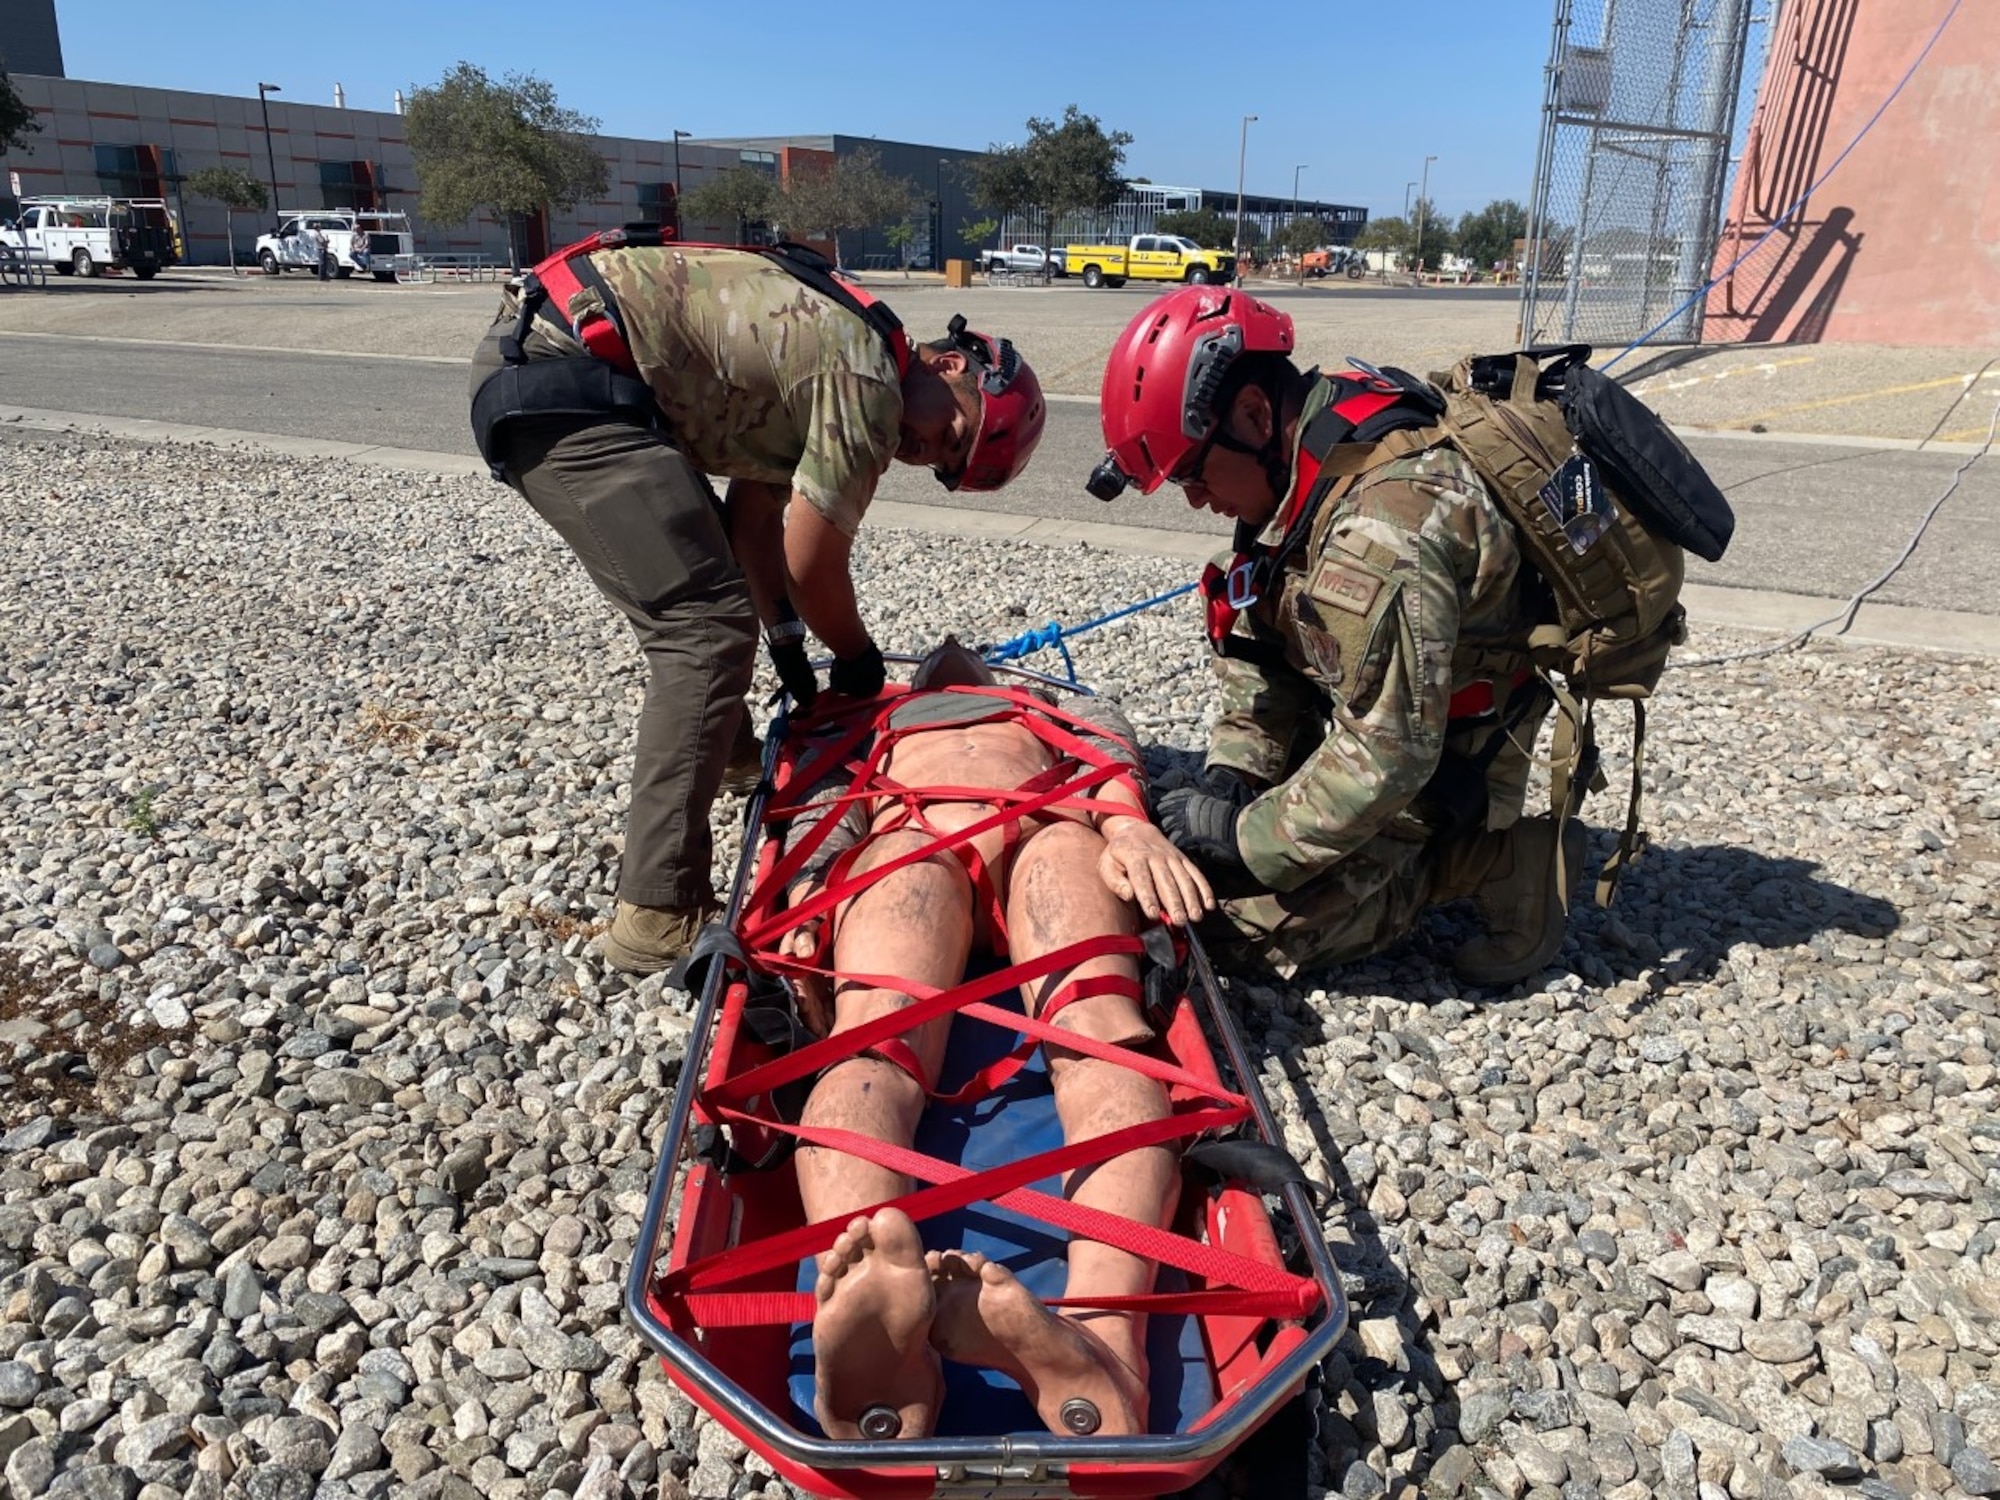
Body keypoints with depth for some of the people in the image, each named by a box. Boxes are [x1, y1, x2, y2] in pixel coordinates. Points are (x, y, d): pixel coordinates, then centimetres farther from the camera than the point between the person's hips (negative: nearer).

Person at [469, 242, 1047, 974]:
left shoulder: (826, 346, 18)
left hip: (532, 353, 11)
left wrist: (788, 644, 21)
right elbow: (813, 567, -6)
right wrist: (861, 659, 11)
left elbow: (753, 518, 20)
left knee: (699, 569, 24)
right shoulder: (868, 382, -11)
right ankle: (660, 917, -14)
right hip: (559, 380, -11)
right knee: (707, 625, -14)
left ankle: (728, 749, 44)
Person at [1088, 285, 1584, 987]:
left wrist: (1248, 836, -21)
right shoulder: (1295, 462, -7)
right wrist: (1233, 769, -6)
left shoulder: (1382, 526, -37)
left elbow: (1387, 754, -32)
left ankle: (1495, 860, -1)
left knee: (1247, 918, -12)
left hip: (1440, 762, -9)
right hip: (1358, 708, 9)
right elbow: (1259, 640, 3)